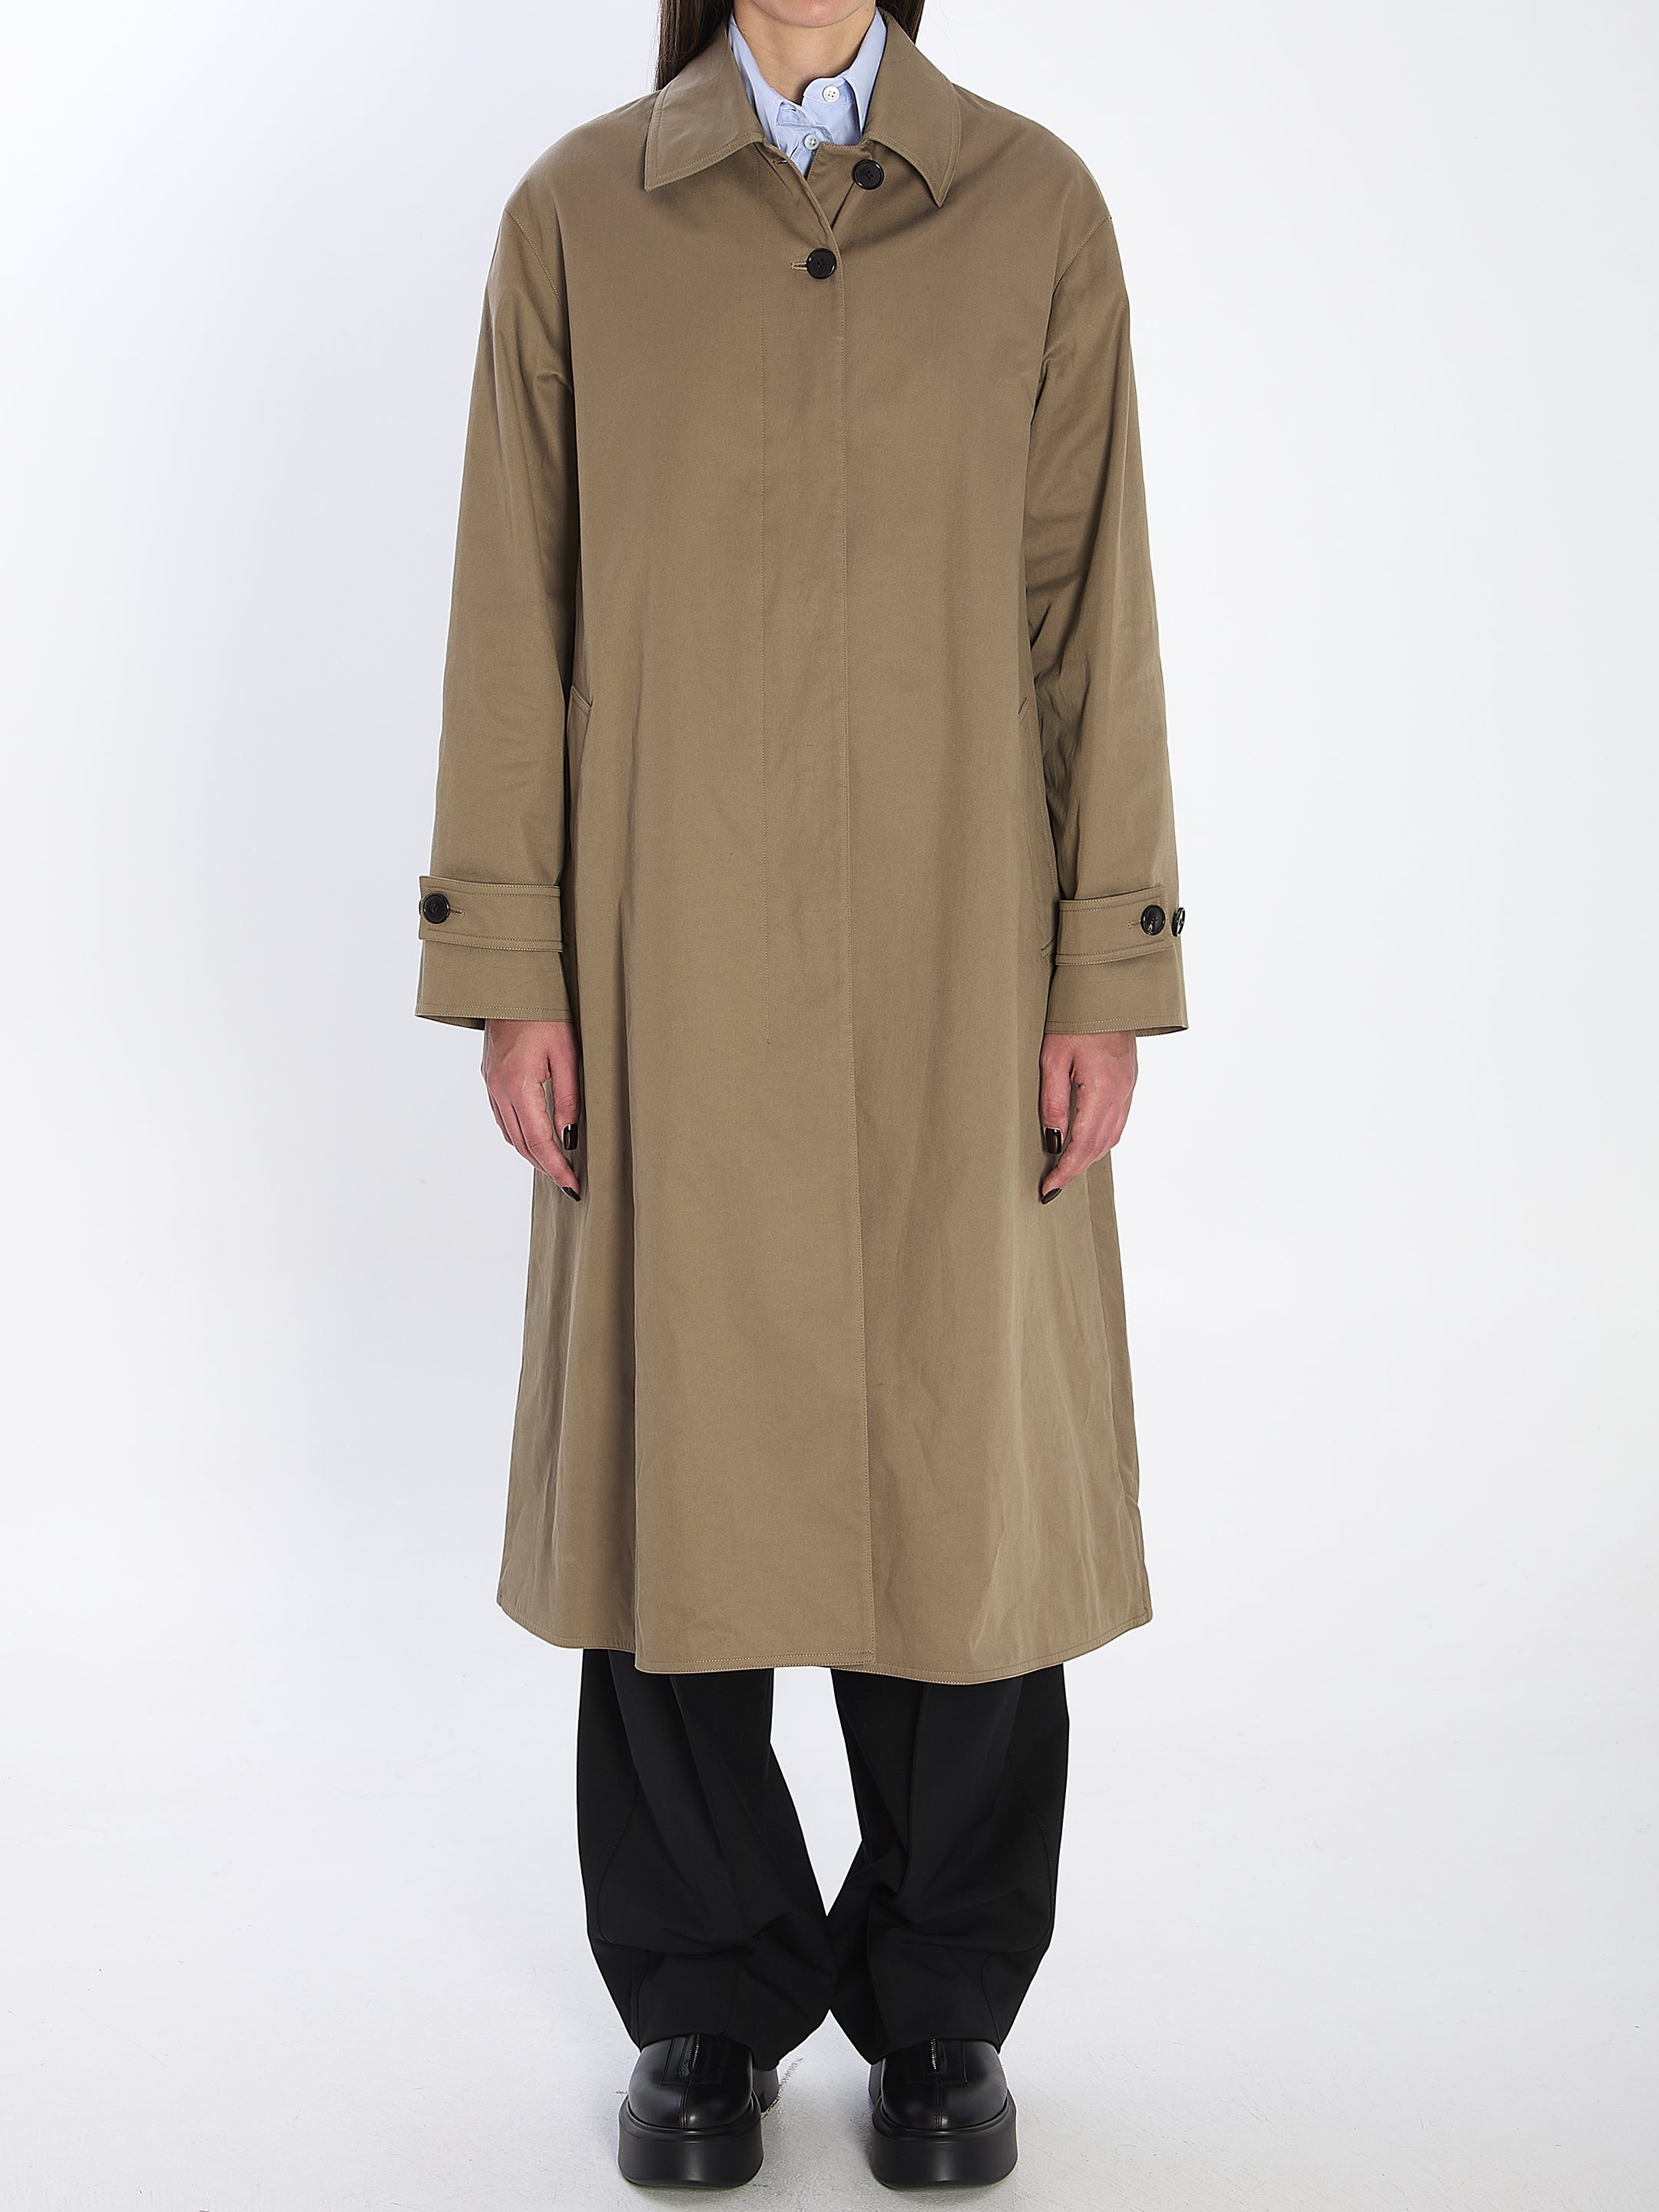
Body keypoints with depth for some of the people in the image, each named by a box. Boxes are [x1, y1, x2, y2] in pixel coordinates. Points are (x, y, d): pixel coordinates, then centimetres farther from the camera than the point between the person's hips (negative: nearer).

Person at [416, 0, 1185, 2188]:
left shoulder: (1037, 207, 7)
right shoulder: (578, 213, 7)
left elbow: (1092, 609, 3)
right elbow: (518, 613, 4)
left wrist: (1108, 975, -2)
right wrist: (509, 968, -3)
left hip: (953, 976, 0)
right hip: (671, 973, 0)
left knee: (962, 1473, 5)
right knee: (674, 1466, 6)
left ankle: (942, 2009, 25)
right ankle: (708, 2006, 26)